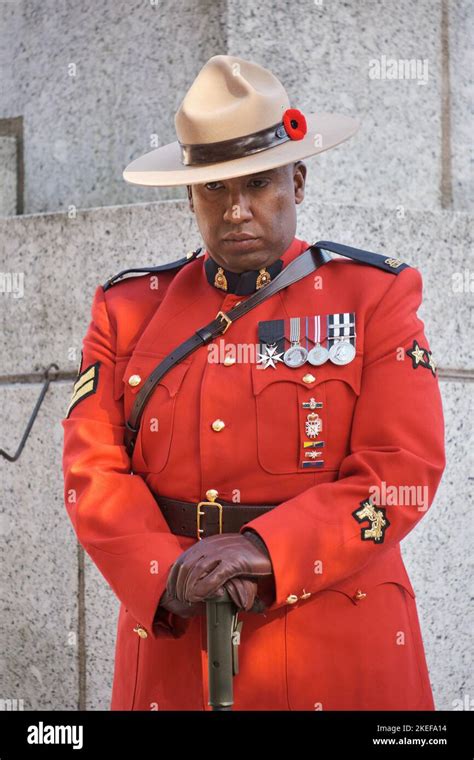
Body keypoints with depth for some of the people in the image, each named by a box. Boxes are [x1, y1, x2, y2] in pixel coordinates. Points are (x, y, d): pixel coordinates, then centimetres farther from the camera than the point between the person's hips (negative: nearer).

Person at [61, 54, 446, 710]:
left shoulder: (374, 296, 2)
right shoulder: (129, 308, 8)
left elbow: (404, 472, -7)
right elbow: (94, 470, 1)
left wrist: (263, 549, -18)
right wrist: (169, 573, -16)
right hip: (173, 644, 2)